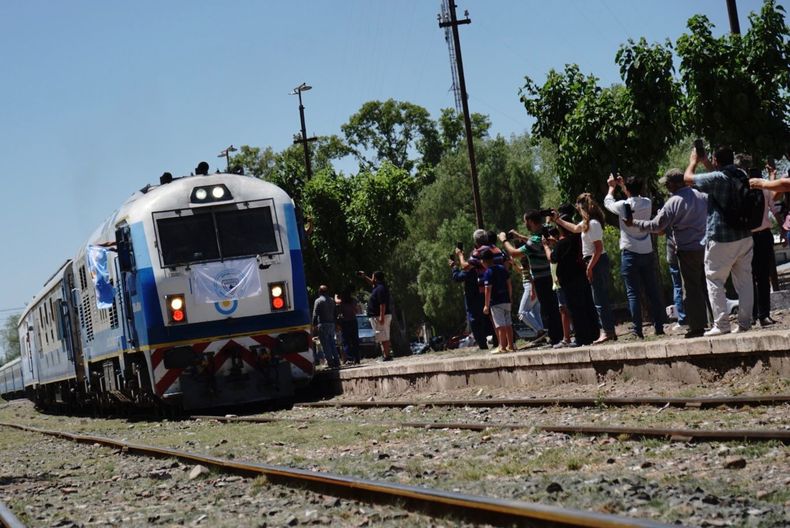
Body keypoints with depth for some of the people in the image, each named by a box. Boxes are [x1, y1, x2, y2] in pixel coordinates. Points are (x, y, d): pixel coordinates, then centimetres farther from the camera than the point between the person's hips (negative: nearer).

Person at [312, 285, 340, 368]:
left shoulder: (318, 301, -7)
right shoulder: (332, 301, 12)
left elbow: (315, 314, -10)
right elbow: (335, 313, 14)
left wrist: (314, 324, -2)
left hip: (323, 324, -6)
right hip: (332, 324, 6)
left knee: (325, 344, -4)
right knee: (332, 343, 12)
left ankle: (330, 362, -9)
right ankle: (336, 362, 9)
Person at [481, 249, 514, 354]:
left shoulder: (488, 272, -12)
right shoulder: (502, 268, 9)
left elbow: (488, 290, -16)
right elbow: (509, 284, 13)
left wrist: (486, 305, -13)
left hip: (496, 303, -7)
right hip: (506, 301, 7)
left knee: (500, 325, -4)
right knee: (508, 324, 10)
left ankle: (502, 347, -3)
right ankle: (510, 345, 12)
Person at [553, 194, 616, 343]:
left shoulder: (593, 224, -17)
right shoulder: (587, 222, 12)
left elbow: (599, 248, -21)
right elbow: (575, 228, 33)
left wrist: (590, 267, -20)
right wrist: (558, 220, 37)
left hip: (597, 262, -10)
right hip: (597, 262, 10)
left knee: (599, 299, -8)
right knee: (602, 298, 12)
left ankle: (606, 331, -9)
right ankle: (610, 331, 15)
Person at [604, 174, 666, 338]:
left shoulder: (623, 206, -12)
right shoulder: (647, 203, 0)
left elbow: (608, 203, 9)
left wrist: (612, 187, 26)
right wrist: (623, 185, 30)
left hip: (630, 253, -4)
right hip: (647, 252, 4)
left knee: (633, 293, -2)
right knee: (652, 291, 8)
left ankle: (638, 331, -5)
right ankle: (659, 327, 10)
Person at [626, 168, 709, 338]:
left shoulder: (673, 203, -12)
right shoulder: (701, 196, 4)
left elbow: (656, 226, -10)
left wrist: (634, 223, 1)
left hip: (687, 250, -5)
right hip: (705, 247, 5)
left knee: (691, 288, 0)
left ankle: (697, 326, 1)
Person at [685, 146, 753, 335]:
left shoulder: (716, 178, -16)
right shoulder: (741, 176, 4)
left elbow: (688, 177, -2)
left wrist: (694, 161, 15)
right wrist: (705, 162, 29)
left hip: (721, 240, -6)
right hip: (744, 237, 6)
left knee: (715, 281, 1)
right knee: (744, 281, 9)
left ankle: (722, 324, -4)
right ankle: (744, 322, 9)